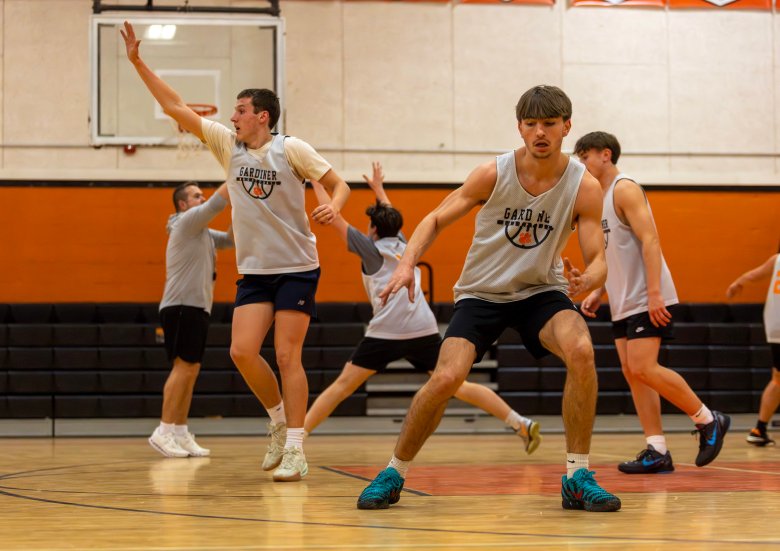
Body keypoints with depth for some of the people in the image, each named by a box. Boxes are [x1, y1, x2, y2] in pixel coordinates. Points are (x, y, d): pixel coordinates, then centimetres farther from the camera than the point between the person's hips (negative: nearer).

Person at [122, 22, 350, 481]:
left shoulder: (291, 149, -7)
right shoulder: (229, 145, 5)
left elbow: (339, 184, -3)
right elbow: (176, 107, 4)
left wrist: (333, 206, -26)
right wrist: (138, 62, 0)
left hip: (297, 268, -5)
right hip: (255, 271, 5)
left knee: (287, 356, -9)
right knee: (242, 351, -8)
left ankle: (295, 449, -6)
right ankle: (280, 422, 14)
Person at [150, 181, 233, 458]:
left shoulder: (203, 232, 23)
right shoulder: (186, 222, -5)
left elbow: (230, 238, 20)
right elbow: (215, 205, -17)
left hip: (197, 309, 10)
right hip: (182, 307, -10)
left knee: (190, 371, 6)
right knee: (183, 367, -14)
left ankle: (180, 434, 6)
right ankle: (163, 432, -15)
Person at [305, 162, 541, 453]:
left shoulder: (372, 248, 8)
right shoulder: (402, 245, 22)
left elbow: (334, 217, 10)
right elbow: (391, 218, 44)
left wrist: (317, 183, 20)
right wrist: (379, 189, 58)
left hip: (386, 332, -5)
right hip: (424, 329, 5)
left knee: (343, 384, 0)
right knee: (457, 385, 7)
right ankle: (522, 424, 0)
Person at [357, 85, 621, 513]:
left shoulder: (584, 187, -13)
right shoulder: (493, 174, -14)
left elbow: (598, 261, -12)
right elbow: (436, 220, -4)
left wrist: (587, 280, -36)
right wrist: (407, 263, -21)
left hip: (541, 291, 0)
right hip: (481, 293, 0)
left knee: (581, 352, -30)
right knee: (446, 377, -21)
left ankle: (577, 477, -17)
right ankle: (393, 475, 2)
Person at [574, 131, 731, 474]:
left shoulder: (625, 189, -9)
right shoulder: (602, 197, 19)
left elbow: (649, 241, -19)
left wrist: (654, 294, -25)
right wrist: (598, 293, 15)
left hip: (647, 301, -10)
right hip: (623, 303, 10)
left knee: (643, 369, -16)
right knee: (632, 373, 2)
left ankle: (708, 421, -1)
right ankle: (657, 452, 1)